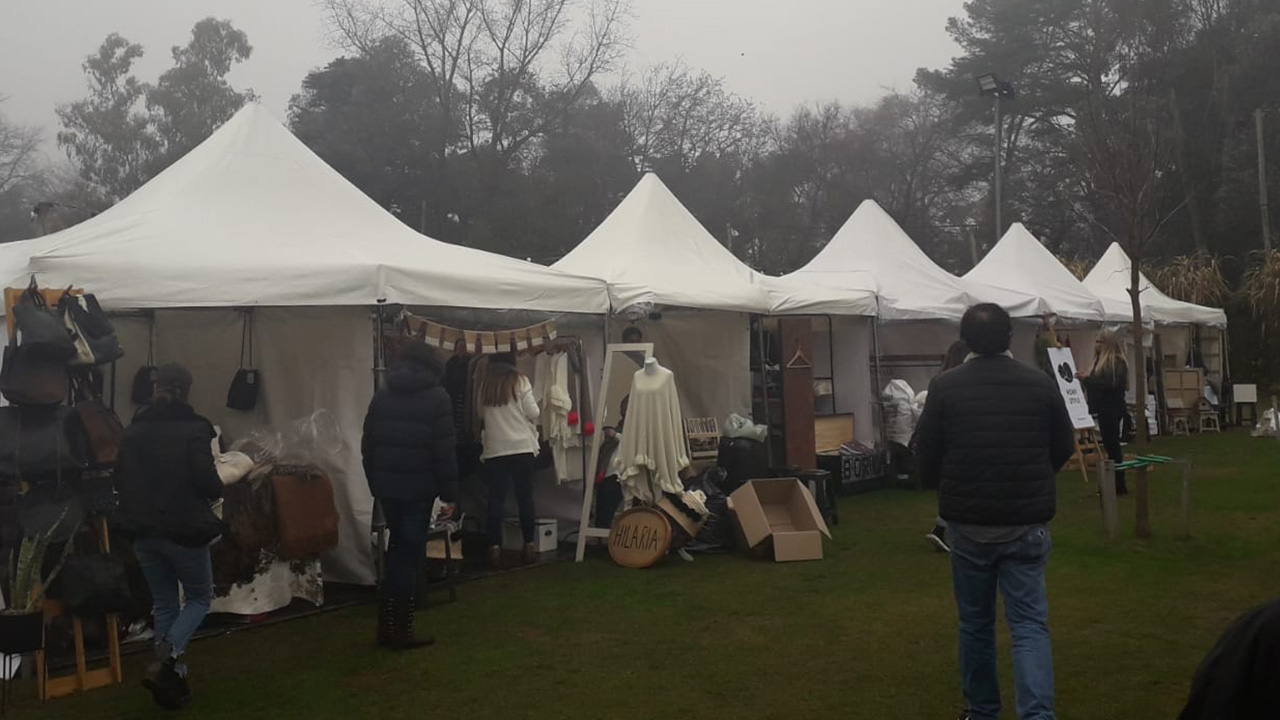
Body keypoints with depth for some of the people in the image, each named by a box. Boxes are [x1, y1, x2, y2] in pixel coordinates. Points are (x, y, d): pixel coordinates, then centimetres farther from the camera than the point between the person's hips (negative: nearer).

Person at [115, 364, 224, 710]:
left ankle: (171, 679, 17)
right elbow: (208, 482, -17)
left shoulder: (134, 430, 4)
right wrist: (218, 489, 5)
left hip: (143, 532, 5)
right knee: (199, 598, 13)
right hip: (185, 530, -5)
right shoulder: (194, 429, -13)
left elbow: (121, 480, 8)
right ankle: (164, 660, -9)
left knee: (164, 604, 16)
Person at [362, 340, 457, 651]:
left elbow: (367, 445, 11)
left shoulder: (382, 396, 10)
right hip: (418, 487, -5)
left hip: (387, 486, 5)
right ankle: (401, 631, 7)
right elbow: (445, 449, -11)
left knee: (397, 551, 17)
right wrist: (449, 494, -7)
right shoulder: (437, 397, -6)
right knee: (409, 554, 2)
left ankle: (386, 626, 19)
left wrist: (375, 484, 17)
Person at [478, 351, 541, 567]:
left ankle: (495, 547, 0)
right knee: (525, 497, 5)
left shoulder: (485, 385, 7)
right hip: (521, 446, -2)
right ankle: (529, 545, 7)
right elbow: (533, 414, -3)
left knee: (496, 499, 3)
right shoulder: (520, 381, -1)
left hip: (494, 449, 2)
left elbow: (481, 416, 12)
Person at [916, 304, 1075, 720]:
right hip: (1027, 523, 1)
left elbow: (927, 459, -2)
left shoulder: (944, 387, -7)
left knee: (975, 623, 14)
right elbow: (1064, 449, 10)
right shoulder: (1040, 384, -1)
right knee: (1029, 623, 3)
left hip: (968, 523, 0)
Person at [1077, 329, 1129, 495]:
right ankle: (1116, 485, 18)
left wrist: (1088, 379, -23)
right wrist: (1085, 379, 4)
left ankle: (1119, 486, 0)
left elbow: (1110, 384, -23)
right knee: (1109, 445, 12)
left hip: (1112, 411, -9)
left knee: (1112, 445, -6)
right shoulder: (1100, 360, 14)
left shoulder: (1117, 362, -13)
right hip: (1104, 410, 9)